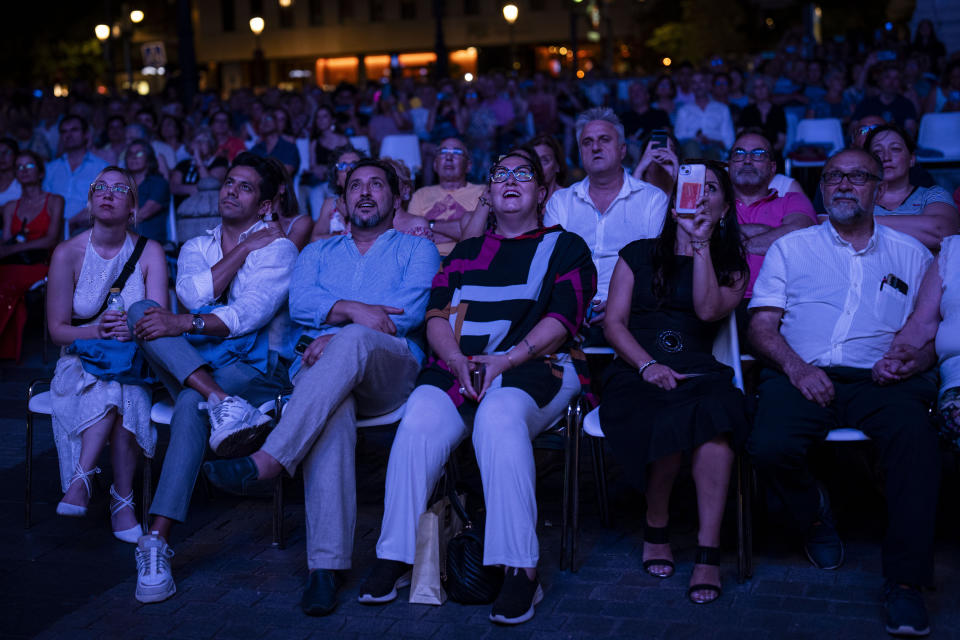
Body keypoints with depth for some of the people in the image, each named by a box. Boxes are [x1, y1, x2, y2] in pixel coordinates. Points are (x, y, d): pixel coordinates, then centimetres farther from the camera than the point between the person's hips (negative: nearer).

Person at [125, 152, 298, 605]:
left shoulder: (277, 248, 6)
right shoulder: (196, 247, 21)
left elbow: (253, 311, -12)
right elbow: (194, 294, -2)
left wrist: (184, 323, -24)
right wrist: (244, 248, -1)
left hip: (254, 367, -4)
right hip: (188, 363, 4)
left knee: (191, 403, -36)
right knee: (141, 309, -22)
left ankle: (157, 542, -40)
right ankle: (221, 403, -41)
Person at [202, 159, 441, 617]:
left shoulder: (417, 249, 20)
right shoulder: (318, 253, 30)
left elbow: (412, 309, -1)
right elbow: (299, 304, 7)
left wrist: (338, 336, -11)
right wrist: (352, 310, -13)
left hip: (391, 369, -1)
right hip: (321, 370, 2)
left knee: (352, 342, -39)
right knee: (332, 410, -37)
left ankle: (268, 461, -47)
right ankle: (326, 564, -43)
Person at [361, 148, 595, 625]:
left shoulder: (565, 247, 16)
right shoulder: (466, 252, 27)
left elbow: (563, 317, 1)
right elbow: (436, 313, 14)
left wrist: (506, 359, -13)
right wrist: (458, 361, -7)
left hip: (532, 368, -3)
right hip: (456, 366, 3)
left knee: (499, 416, -37)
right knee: (419, 422, -29)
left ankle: (519, 570, -37)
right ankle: (394, 558, -21)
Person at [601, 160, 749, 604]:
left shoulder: (731, 265, 18)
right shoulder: (639, 254, 19)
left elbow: (708, 310, -4)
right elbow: (613, 323, 9)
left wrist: (701, 243, -5)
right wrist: (648, 365, -8)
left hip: (698, 370, 1)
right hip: (635, 371, 0)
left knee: (713, 411, -37)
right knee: (666, 422, -36)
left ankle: (708, 553, -34)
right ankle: (655, 529, -10)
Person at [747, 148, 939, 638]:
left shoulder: (910, 254, 21)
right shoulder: (791, 248, 18)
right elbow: (762, 326, 9)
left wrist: (913, 359, -8)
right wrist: (797, 368, -10)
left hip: (877, 378, 0)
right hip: (802, 374, 0)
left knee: (916, 436, -33)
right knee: (769, 446, -30)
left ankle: (905, 582, -27)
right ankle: (812, 515, 5)